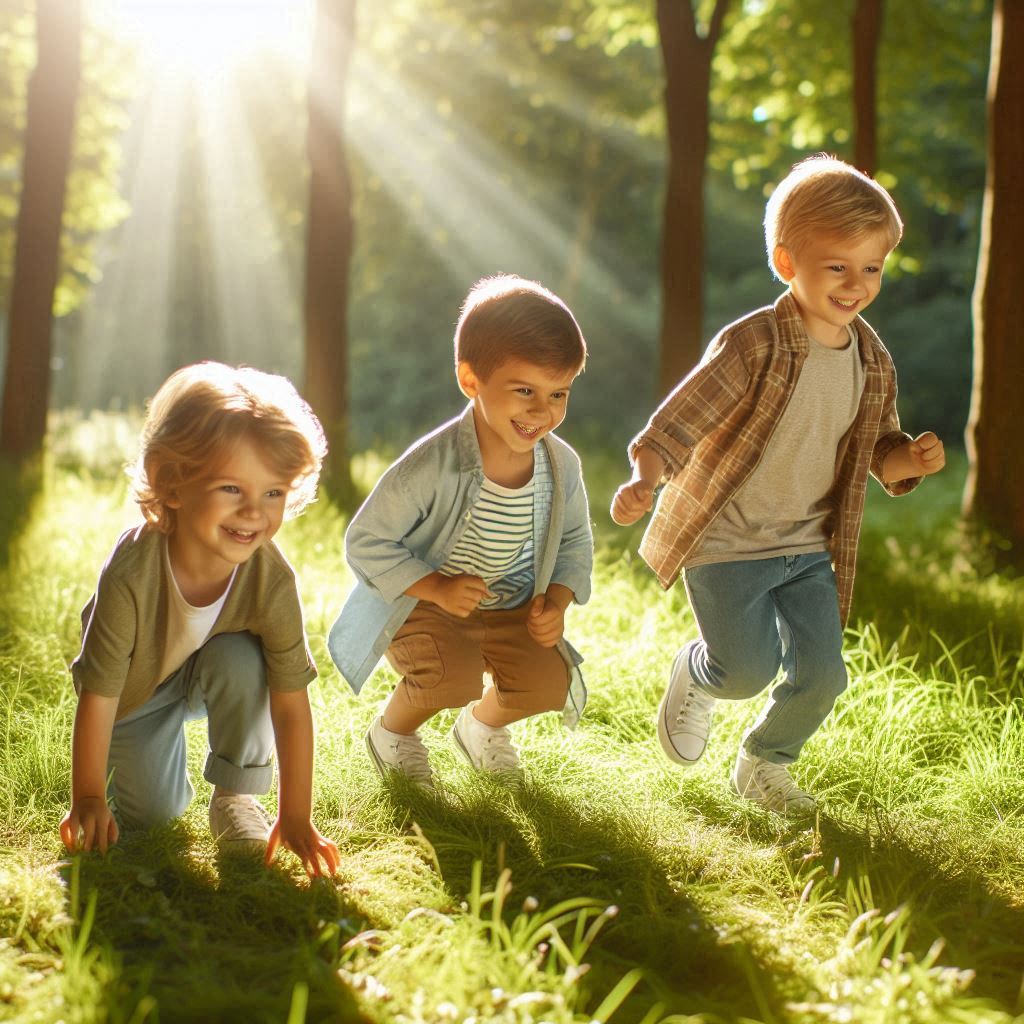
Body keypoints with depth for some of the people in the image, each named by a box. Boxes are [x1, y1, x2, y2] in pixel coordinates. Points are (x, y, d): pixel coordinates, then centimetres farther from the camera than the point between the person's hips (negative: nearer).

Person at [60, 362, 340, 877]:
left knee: (240, 659, -31)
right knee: (152, 812, -2)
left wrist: (296, 816, -26)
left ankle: (234, 796, -9)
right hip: (136, 689, -1)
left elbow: (291, 704, -27)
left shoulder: (272, 579, -34)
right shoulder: (132, 572, -39)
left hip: (212, 677, 1)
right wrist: (86, 800, -21)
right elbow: (97, 694, -29)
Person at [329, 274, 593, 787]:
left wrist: (556, 600, -12)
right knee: (454, 676, -30)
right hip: (420, 603, -5)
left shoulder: (561, 465, -12)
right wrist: (437, 588, -27)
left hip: (508, 607, 5)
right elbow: (365, 542, -20)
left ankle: (483, 724, 19)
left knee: (550, 682, -16)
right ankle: (391, 731, 5)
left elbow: (576, 542, 6)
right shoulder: (431, 466, -28)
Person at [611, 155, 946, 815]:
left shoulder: (872, 363, 0)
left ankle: (764, 765, 30)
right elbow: (678, 421, -22)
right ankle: (695, 677, 29)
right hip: (726, 541, -5)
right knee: (749, 668, -9)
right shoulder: (752, 347, -21)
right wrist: (645, 479, -40)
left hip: (808, 545, 6)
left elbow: (876, 451, 11)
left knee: (821, 673, 1)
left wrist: (910, 459, -12)